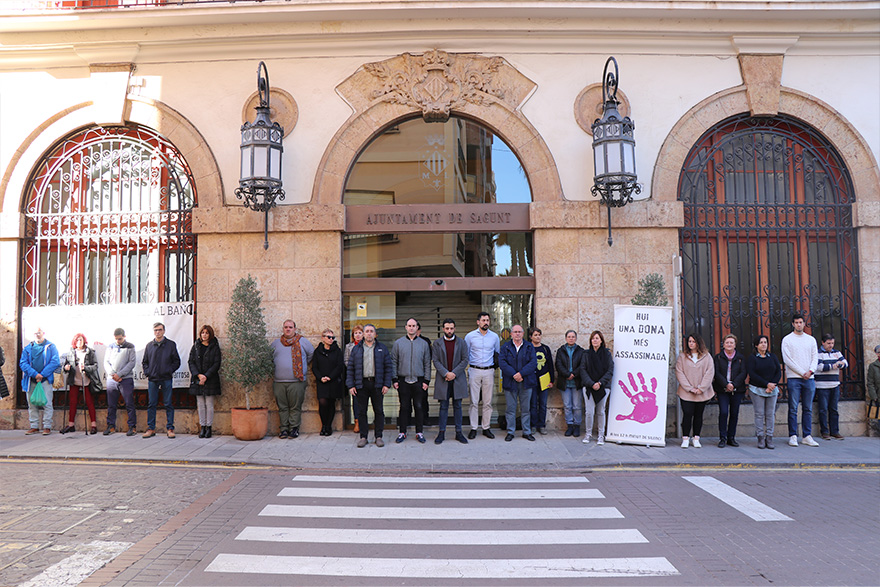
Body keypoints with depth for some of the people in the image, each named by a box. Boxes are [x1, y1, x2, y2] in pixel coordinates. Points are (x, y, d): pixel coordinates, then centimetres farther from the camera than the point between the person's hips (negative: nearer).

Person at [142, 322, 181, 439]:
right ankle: (151, 428, 13)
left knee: (168, 404, 1)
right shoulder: (149, 345, 11)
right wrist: (147, 373, 3)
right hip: (152, 379, 2)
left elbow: (177, 361, 5)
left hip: (166, 379, -2)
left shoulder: (171, 344, 4)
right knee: (151, 404, 5)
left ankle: (170, 428, 6)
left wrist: (170, 371, -6)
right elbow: (145, 362, 17)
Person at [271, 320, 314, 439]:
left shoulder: (302, 341, 7)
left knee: (295, 407, -2)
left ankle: (294, 428, 6)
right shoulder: (275, 343, 15)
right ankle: (284, 428, 12)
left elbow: (311, 353, 17)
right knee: (282, 407, 4)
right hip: (279, 382, 2)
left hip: (296, 381, -2)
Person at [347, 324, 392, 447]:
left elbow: (388, 367, 4)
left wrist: (386, 385, -4)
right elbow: (350, 368, 7)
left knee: (379, 410, 4)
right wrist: (350, 385, -2)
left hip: (377, 384, 0)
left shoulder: (382, 349, 8)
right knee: (361, 411, 4)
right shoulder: (356, 349, 10)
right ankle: (363, 436, 13)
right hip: (361, 384, 1)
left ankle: (379, 436, 13)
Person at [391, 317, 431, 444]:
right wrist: (394, 379, -2)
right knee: (404, 407, 4)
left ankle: (419, 432, 15)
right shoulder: (398, 343, 4)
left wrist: (426, 380, 1)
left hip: (418, 381, 0)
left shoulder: (424, 344, 6)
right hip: (403, 381, 0)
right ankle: (402, 432, 14)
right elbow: (393, 362, 5)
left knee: (419, 407, 4)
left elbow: (427, 363, 7)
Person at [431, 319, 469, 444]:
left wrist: (454, 373, -10)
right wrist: (446, 373, -14)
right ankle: (441, 433, 9)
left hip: (458, 379, 1)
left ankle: (459, 432, 12)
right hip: (443, 379, 0)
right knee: (444, 406, 3)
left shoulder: (461, 342, 6)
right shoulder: (437, 343, 5)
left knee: (457, 406, 5)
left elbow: (465, 360, 1)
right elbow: (435, 361, -1)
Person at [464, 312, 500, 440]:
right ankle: (473, 428, 5)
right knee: (474, 401, -2)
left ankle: (486, 428, 13)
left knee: (488, 402, 4)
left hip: (489, 372, 2)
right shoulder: (470, 336, 1)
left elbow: (498, 354, 18)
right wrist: (464, 367, 4)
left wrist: (495, 364, 11)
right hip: (474, 371, -2)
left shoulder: (495, 337, 7)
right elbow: (465, 355, 8)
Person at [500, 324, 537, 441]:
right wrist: (514, 375, -17)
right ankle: (510, 432, 13)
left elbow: (533, 362, -4)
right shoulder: (505, 347, 6)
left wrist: (521, 373, -16)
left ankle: (527, 432, 16)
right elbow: (502, 362, -6)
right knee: (510, 408, 3)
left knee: (525, 408, 7)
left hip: (526, 382, 1)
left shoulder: (530, 347, 8)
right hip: (510, 382, -1)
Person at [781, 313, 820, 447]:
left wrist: (810, 371, -9)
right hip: (793, 378, -3)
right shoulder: (787, 339, 2)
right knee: (793, 409, -3)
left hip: (809, 378, 4)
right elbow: (787, 359, -4)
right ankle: (793, 436, 0)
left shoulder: (811, 339, 14)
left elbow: (815, 358, 9)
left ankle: (807, 436, 10)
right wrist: (802, 373, -9)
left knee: (808, 409, 5)